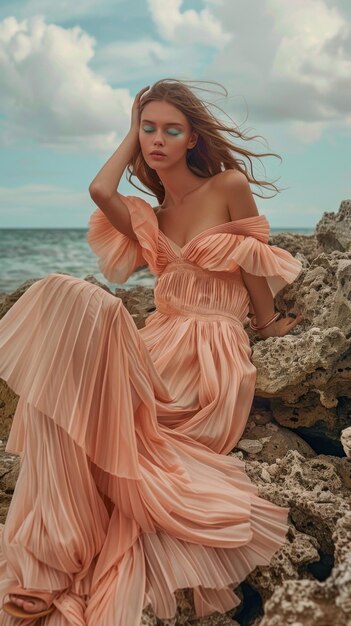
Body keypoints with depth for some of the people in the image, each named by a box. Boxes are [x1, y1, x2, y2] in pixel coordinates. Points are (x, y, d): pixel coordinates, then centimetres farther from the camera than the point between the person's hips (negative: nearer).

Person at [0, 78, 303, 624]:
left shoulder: (231, 186, 3)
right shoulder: (149, 216, 18)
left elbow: (255, 265, 10)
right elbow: (101, 190, 0)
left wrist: (267, 324, 19)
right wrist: (132, 135, 14)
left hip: (212, 356, -5)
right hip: (159, 346, 5)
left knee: (78, 308, -30)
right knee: (61, 297, -26)